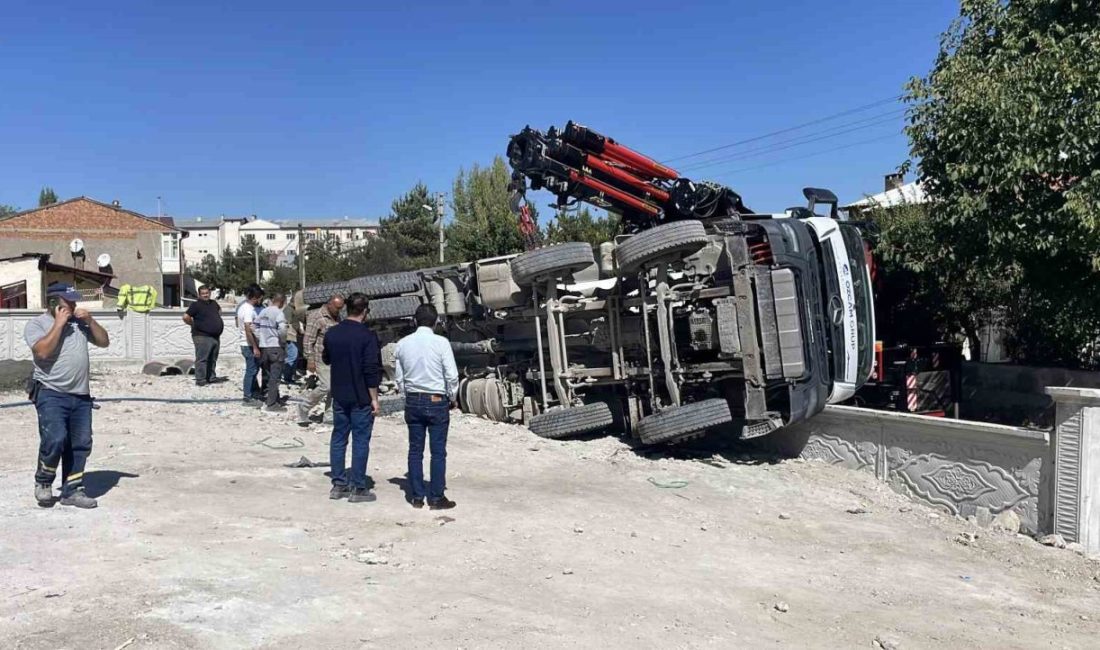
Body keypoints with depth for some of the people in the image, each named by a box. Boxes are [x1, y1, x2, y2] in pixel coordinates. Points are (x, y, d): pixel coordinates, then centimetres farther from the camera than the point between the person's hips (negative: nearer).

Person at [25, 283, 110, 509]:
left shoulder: (79, 323, 15)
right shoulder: (36, 324, -2)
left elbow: (104, 342, 13)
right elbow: (43, 351, -18)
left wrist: (90, 320, 1)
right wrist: (59, 324, -13)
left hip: (81, 395, 6)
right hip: (51, 394, -6)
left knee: (80, 445, 5)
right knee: (54, 441, -15)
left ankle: (72, 490, 15)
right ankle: (43, 482, 10)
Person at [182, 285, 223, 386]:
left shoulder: (213, 303, 13)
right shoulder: (196, 305, -8)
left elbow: (219, 310, 36)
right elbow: (186, 317, -16)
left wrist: (219, 323, 22)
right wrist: (194, 325, -4)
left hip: (215, 336, 8)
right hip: (203, 337, -8)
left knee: (212, 359, 13)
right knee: (202, 359, -7)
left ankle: (211, 377, 22)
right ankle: (200, 379, -5)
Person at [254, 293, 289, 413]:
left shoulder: (262, 312, 8)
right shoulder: (278, 313, -12)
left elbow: (254, 327, 9)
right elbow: (282, 330, -23)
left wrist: (259, 342, 13)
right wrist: (283, 342, -7)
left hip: (263, 348, 7)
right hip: (276, 348, -7)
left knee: (267, 375, 17)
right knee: (275, 377, -2)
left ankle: (266, 399, 26)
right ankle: (272, 404, -3)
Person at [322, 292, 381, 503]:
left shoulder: (331, 333, 2)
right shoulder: (367, 336, -15)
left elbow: (326, 359, 18)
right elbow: (371, 370, -17)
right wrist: (374, 399, -11)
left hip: (339, 397, 6)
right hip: (361, 398, -5)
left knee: (338, 439, 13)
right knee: (360, 441, 2)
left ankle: (338, 485, 18)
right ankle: (358, 488, 5)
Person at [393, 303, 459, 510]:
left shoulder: (402, 344, 2)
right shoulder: (441, 342, -11)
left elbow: (399, 377, 7)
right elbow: (452, 375, -10)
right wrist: (452, 398, 5)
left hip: (413, 402, 4)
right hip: (437, 400, -4)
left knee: (415, 450, 11)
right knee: (438, 451, 3)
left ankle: (416, 497, 16)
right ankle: (436, 498, 6)